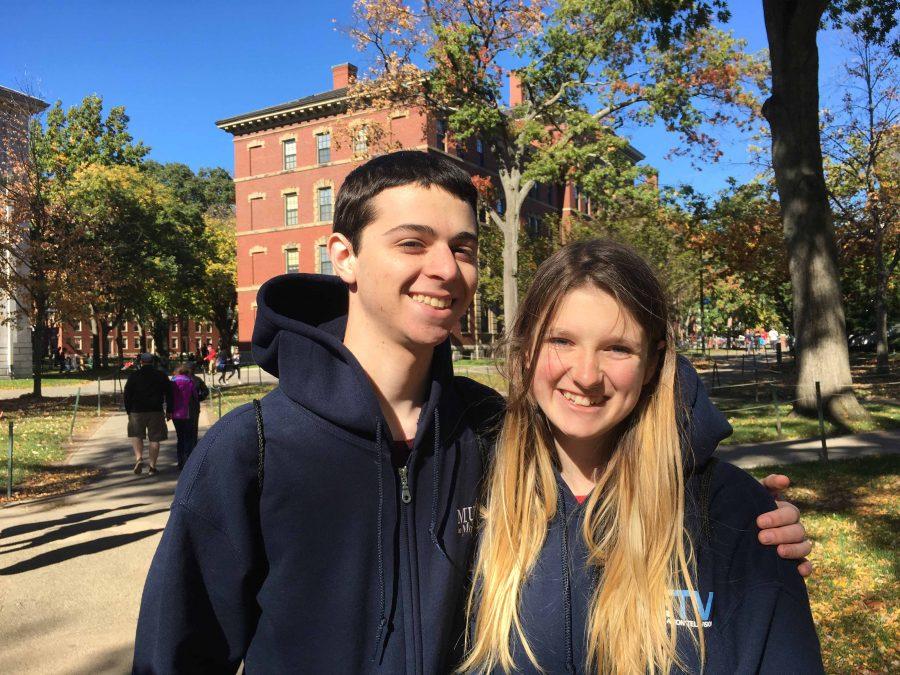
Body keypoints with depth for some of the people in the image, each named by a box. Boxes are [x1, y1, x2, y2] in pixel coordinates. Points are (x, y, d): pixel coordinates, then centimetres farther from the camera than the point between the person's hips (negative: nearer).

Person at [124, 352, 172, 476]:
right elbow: (169, 394, 4)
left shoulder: (134, 376, 1)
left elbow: (127, 395, 2)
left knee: (136, 435, 17)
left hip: (137, 411, 0)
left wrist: (128, 411, 9)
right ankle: (152, 466, 4)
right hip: (156, 411, 0)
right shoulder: (161, 375, 4)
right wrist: (169, 411, 9)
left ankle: (139, 458, -3)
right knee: (154, 439, 4)